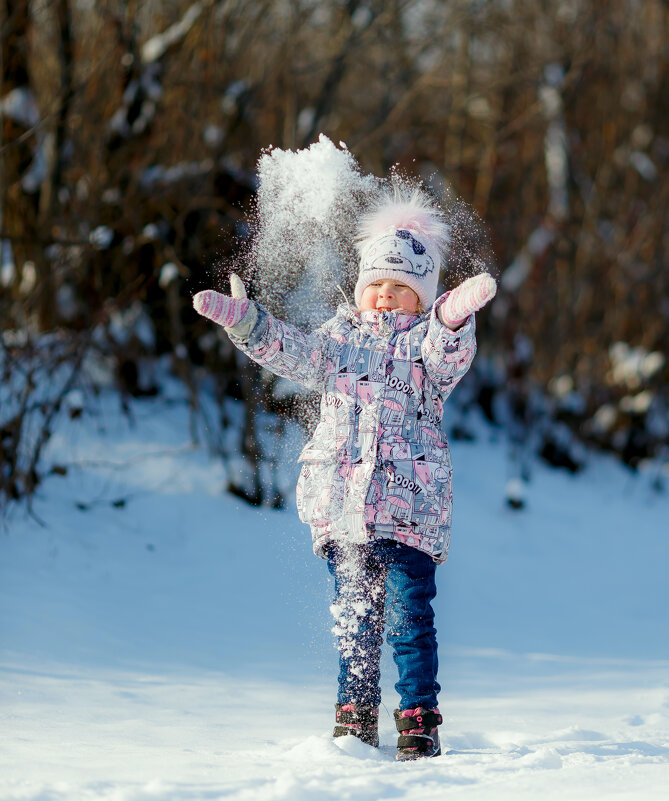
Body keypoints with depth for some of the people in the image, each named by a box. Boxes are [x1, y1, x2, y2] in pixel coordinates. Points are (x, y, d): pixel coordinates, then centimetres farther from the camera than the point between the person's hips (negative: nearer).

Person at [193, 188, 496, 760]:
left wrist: (455, 315, -41)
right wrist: (243, 319, -9)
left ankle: (420, 722, 0)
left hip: (409, 506, -4)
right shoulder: (340, 336, 17)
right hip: (342, 505, 4)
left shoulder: (427, 338, 3)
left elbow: (449, 354, -19)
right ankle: (356, 717, 16)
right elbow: (289, 352, 7)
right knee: (354, 616, 9)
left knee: (410, 617, -7)